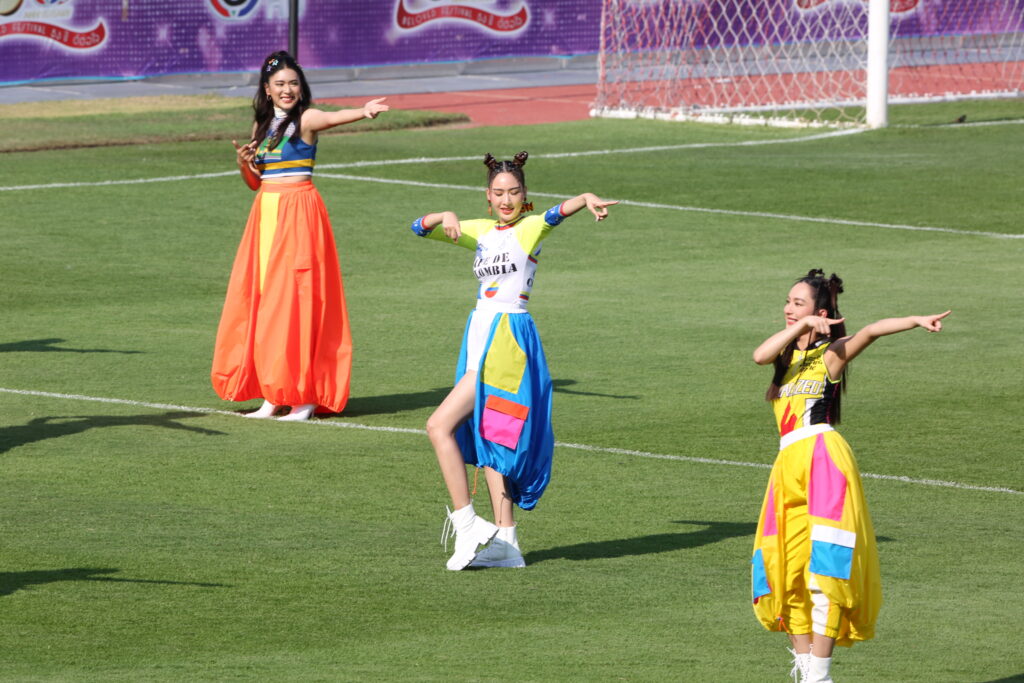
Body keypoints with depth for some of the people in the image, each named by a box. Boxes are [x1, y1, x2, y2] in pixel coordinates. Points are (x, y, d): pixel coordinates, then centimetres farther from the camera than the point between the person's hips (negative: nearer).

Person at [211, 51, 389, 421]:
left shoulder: (306, 119, -6)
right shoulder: (262, 126, 14)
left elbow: (334, 117, -30)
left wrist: (363, 112, -51)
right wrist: (243, 163, -3)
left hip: (299, 213, -7)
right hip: (266, 213, 7)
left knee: (296, 301, -8)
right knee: (261, 301, 5)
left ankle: (305, 395, -4)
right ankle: (273, 395, 11)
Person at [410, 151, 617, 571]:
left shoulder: (531, 229, -4)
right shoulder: (480, 232, 14)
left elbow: (558, 212, -26)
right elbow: (419, 228, 13)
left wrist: (587, 199, -47)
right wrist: (446, 217, -9)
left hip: (508, 340, -8)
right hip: (480, 335, 8)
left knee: (440, 426, -14)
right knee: (488, 441, 6)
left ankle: (465, 522, -10)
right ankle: (505, 544, 9)